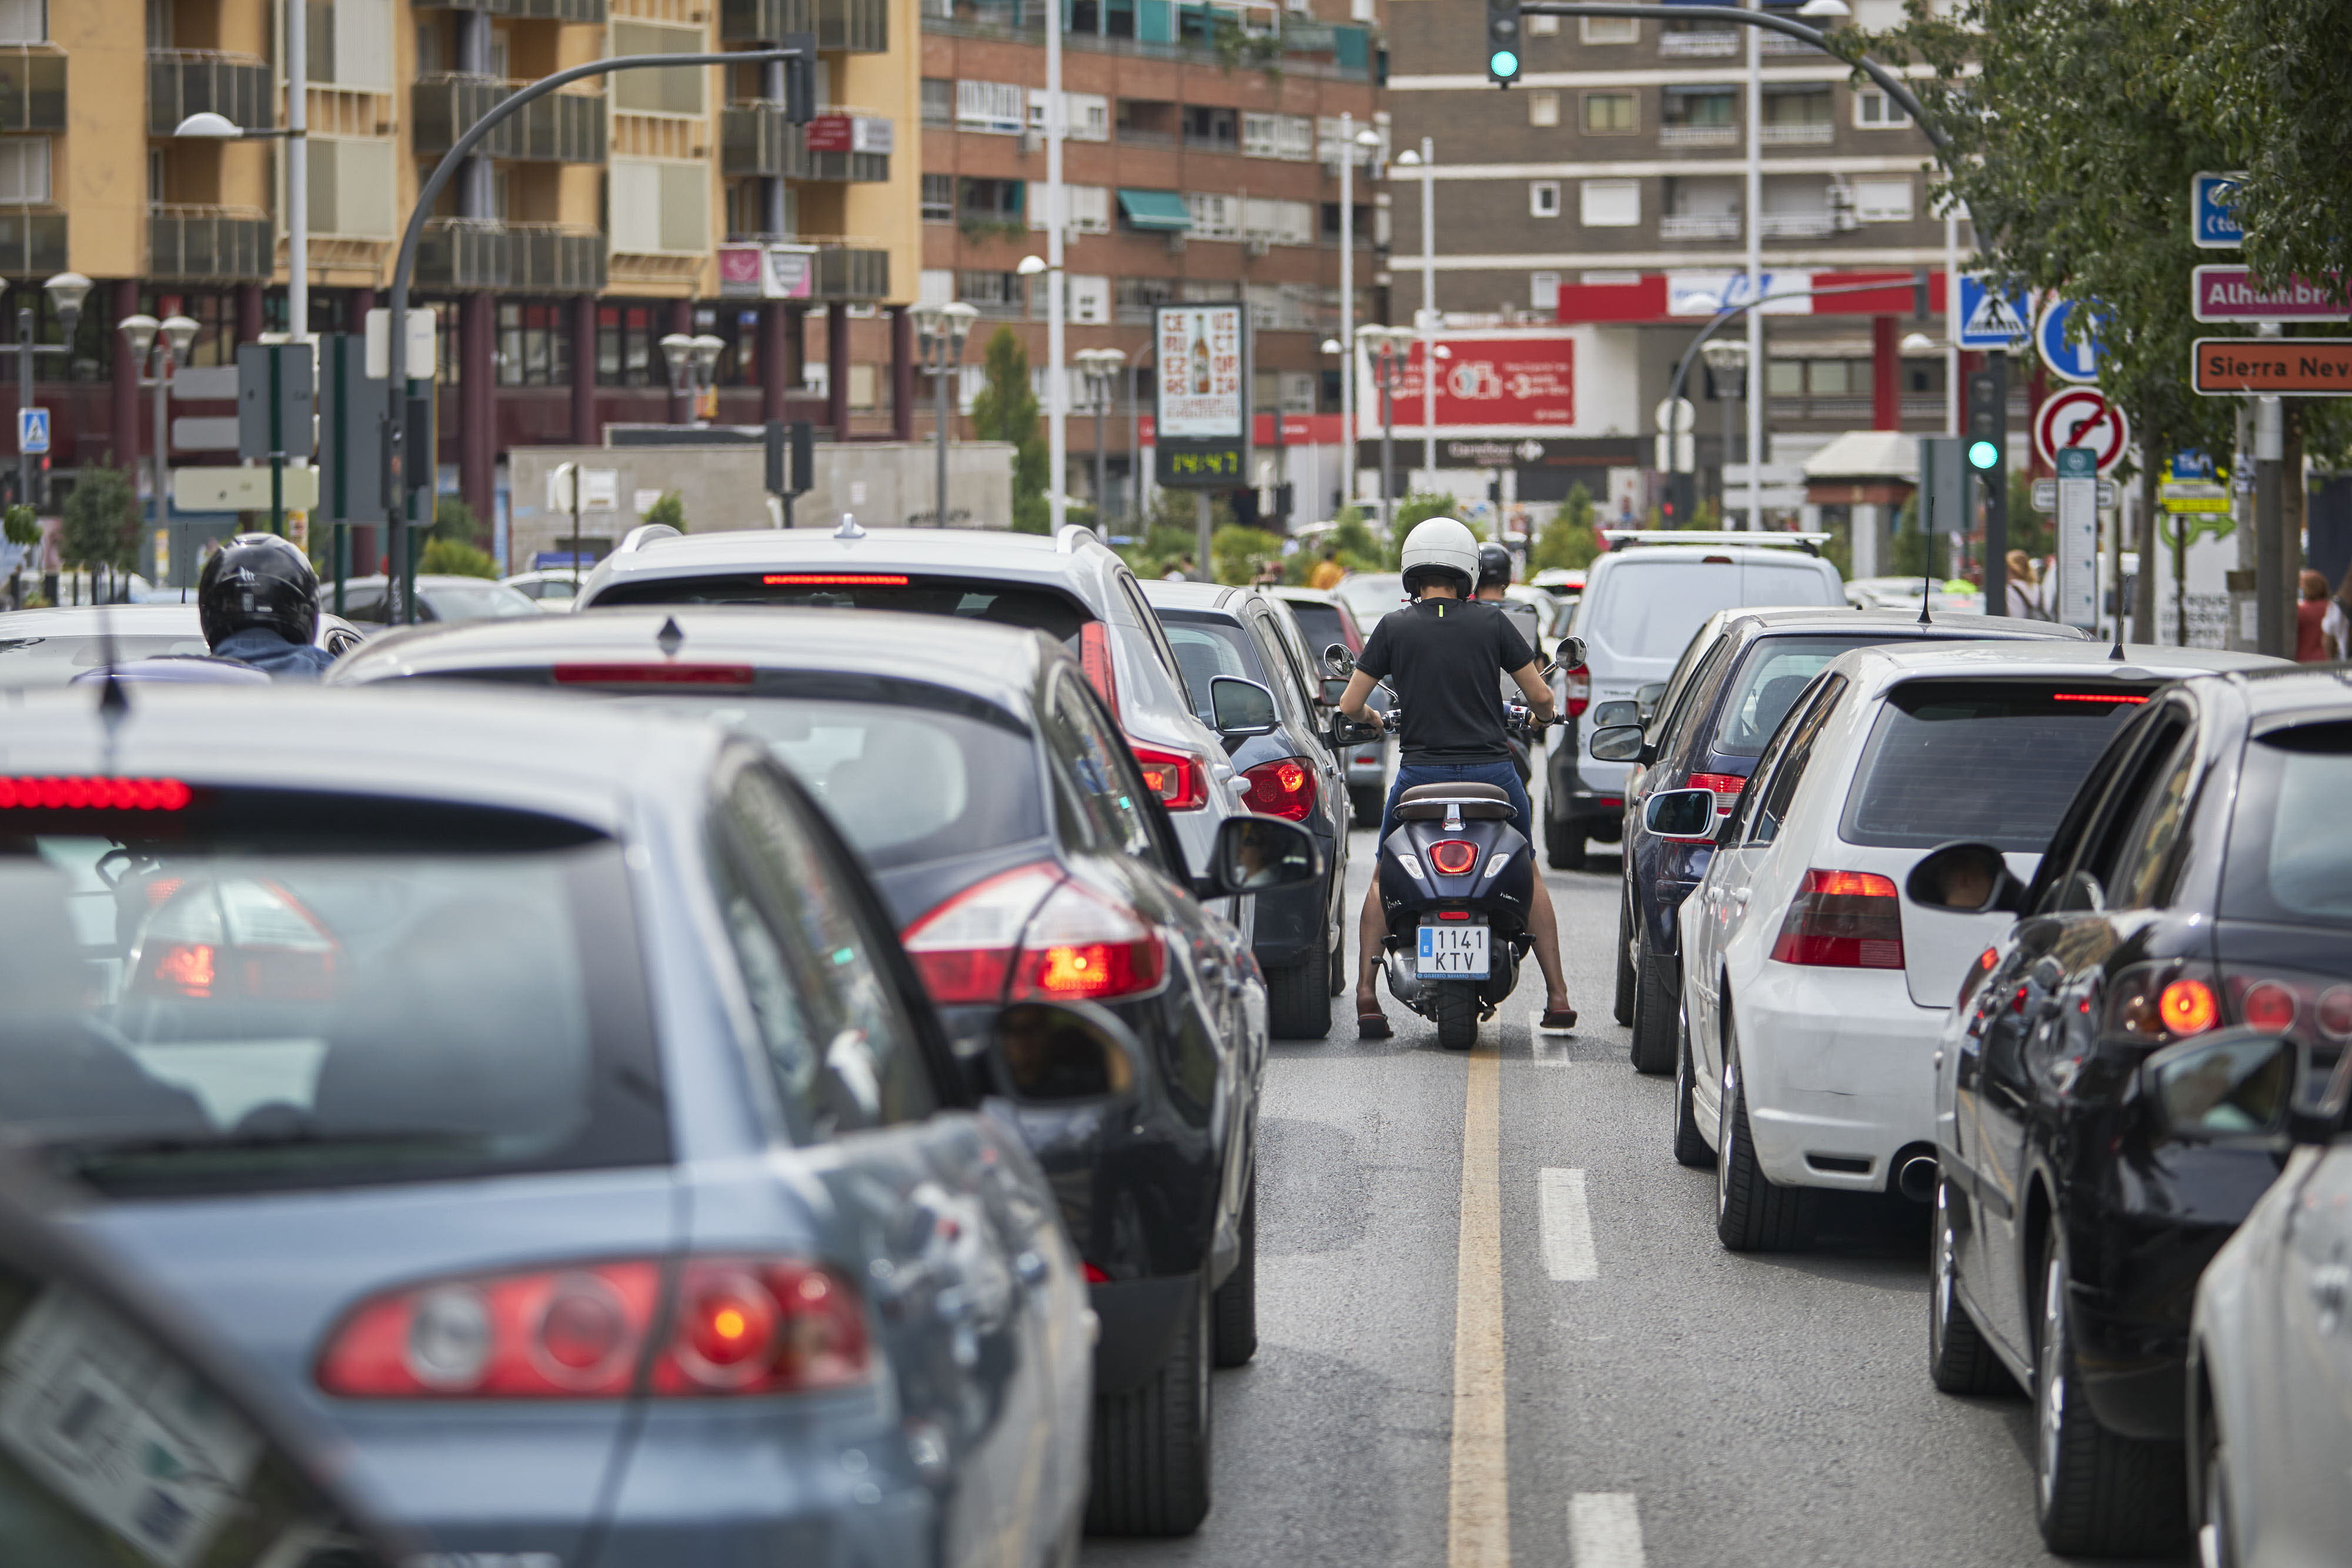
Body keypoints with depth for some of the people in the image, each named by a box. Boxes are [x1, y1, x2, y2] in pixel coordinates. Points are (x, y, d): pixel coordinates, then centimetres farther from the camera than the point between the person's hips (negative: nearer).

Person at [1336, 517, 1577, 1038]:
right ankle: (1557, 995, 12)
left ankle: (1366, 991, 2)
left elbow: (1351, 706, 2)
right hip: (1492, 770, 1)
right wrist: (1540, 719, 27)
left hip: (1423, 772, -1)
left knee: (1384, 879, 18)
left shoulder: (1394, 627, 1)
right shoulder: (1491, 623, 2)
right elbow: (1541, 696, 3)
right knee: (1528, 875, 20)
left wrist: (1372, 720, 25)